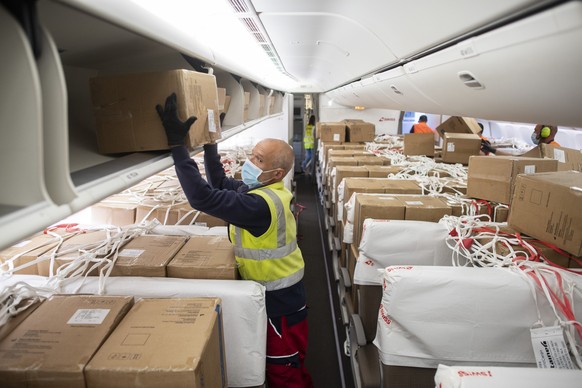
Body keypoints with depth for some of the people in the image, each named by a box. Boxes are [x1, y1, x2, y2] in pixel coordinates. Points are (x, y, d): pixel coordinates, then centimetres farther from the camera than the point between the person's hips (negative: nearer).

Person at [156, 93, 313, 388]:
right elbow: (219, 182, 11)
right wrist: (209, 141, 4)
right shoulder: (262, 190, 1)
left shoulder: (261, 204, -31)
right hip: (272, 294, 9)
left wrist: (176, 144, -35)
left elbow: (203, 197, -38)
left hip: (280, 302, -9)